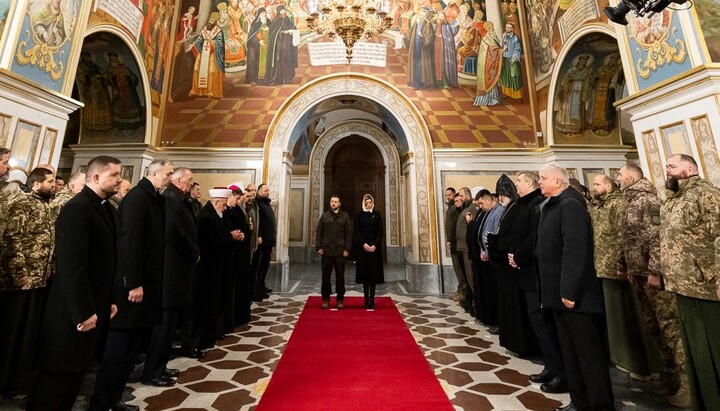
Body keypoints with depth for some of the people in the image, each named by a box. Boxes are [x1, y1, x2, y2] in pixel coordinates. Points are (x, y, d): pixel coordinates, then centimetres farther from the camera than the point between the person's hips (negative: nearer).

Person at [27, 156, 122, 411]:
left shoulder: (108, 209, 8)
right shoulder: (77, 208, -18)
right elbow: (71, 265, -23)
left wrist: (111, 299, 9)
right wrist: (83, 312, -20)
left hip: (96, 308, 8)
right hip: (75, 312, -8)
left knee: (76, 371, 20)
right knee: (60, 377, 9)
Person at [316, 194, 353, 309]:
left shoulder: (345, 216, 5)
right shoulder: (324, 216, 9)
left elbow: (349, 234, 2)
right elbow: (319, 232, 8)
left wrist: (347, 249, -5)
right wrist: (319, 247, -1)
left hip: (340, 251, -1)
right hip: (326, 251, 1)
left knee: (340, 276, 5)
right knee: (326, 276, 7)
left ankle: (340, 299, 17)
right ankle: (325, 299, 20)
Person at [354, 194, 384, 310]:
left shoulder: (377, 215, 6)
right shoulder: (359, 215, 4)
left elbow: (380, 232, 2)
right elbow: (356, 231, 0)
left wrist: (375, 245, -10)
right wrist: (364, 244, -12)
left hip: (375, 248, 1)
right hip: (362, 248, 0)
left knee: (374, 273, 2)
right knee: (364, 273, 2)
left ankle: (372, 300, 9)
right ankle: (366, 300, 10)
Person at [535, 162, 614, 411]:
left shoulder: (570, 205, -16)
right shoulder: (550, 206, 12)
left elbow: (575, 250, -23)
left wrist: (569, 290, -23)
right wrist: (555, 291, 15)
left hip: (575, 295, -9)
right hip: (557, 292, 9)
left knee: (589, 353, 6)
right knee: (569, 351, 18)